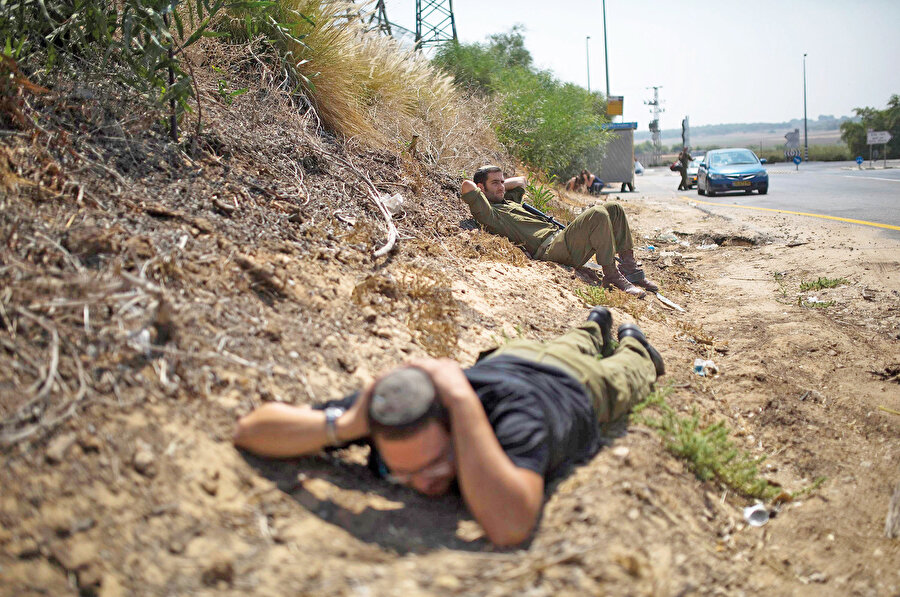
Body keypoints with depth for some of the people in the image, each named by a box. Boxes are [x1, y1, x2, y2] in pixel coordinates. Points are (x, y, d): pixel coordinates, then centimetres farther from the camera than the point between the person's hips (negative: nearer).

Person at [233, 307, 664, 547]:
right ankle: (594, 328, 72)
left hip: (575, 384, -3)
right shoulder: (383, 408, -42)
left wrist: (464, 402, -69)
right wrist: (343, 425, -59)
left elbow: (510, 528, -70)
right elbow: (249, 429, -42)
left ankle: (634, 347, 67)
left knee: (620, 378, 35)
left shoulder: (513, 414, -55)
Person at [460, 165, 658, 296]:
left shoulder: (509, 201, 27)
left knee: (614, 208, 7)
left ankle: (629, 267, 5)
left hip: (560, 237, 11)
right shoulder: (489, 212, -2)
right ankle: (612, 276, -21)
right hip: (548, 248, -10)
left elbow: (520, 180, 47)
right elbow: (467, 186, -18)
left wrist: (501, 184, 30)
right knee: (598, 215, -26)